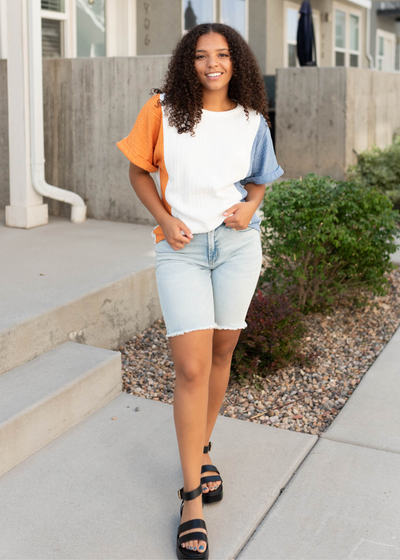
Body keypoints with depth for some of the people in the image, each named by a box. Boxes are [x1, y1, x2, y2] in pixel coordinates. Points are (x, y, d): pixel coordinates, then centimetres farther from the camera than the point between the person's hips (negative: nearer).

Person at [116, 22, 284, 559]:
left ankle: (201, 448, 36)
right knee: (191, 367, -10)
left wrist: (249, 206, -6)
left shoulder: (250, 120, 4)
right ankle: (193, 499, 0)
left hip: (237, 244, 3)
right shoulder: (162, 110, -3)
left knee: (220, 354, 12)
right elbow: (139, 169, 5)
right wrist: (164, 219, -8)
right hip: (181, 248, -3)